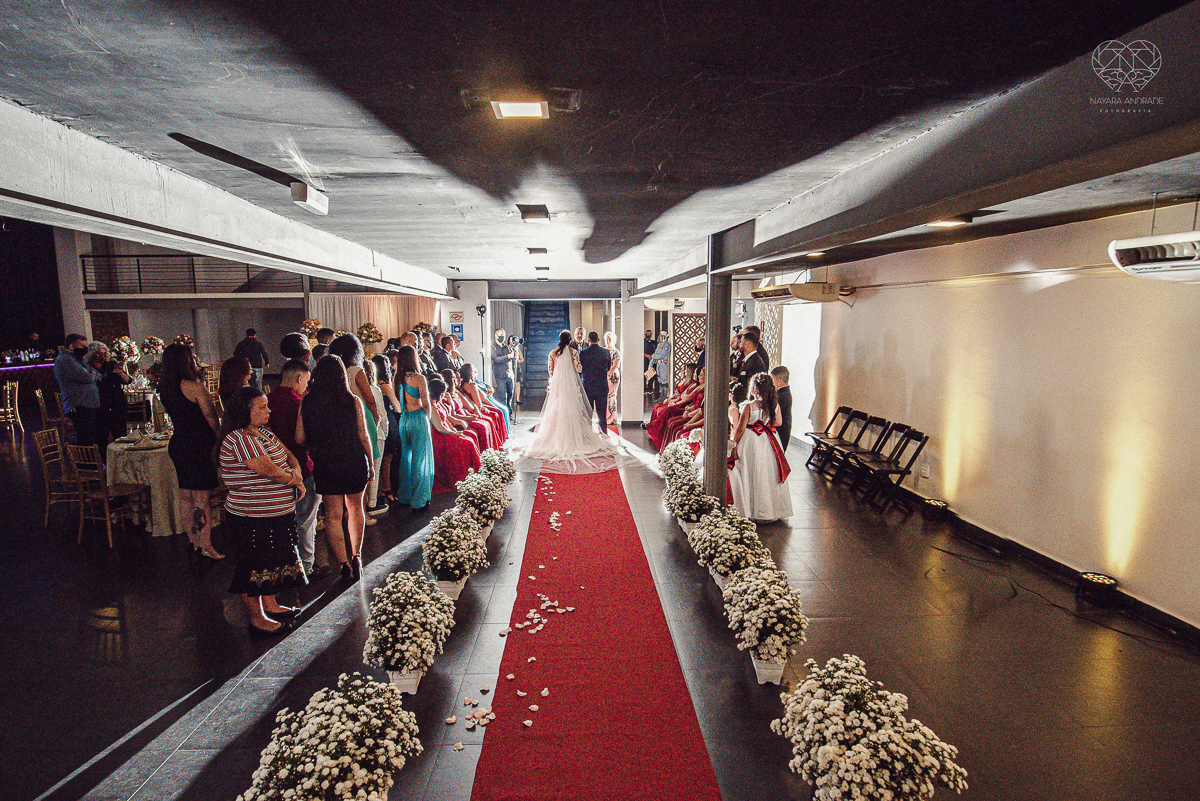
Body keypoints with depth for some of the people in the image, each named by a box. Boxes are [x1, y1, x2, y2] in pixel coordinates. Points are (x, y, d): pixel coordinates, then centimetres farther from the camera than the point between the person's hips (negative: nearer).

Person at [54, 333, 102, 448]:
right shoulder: (64, 360, -10)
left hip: (92, 405, 10)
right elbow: (87, 378, -18)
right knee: (85, 443, -10)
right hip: (79, 408, -10)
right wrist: (93, 375, 6)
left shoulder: (79, 359, 21)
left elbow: (98, 376, 20)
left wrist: (92, 374, -3)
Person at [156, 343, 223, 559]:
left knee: (186, 495, 15)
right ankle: (205, 546, 1)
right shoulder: (194, 386, -17)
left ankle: (193, 541, 26)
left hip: (177, 444, 8)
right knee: (201, 499, -3)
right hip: (197, 446, -8)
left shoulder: (165, 388, 7)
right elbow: (211, 419, -14)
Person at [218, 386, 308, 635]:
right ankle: (257, 618, 20)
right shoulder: (238, 439, -20)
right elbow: (269, 471, -26)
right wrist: (294, 481, -10)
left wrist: (296, 470, -11)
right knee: (254, 567, 5)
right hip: (252, 518, -10)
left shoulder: (264, 433, 9)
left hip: (277, 514, 10)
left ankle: (270, 605, 39)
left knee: (272, 560, 22)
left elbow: (290, 456, 12)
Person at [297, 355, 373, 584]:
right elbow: (363, 437, -5)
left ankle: (345, 565, 8)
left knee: (333, 515, 8)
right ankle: (356, 558, 26)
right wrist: (370, 464, 7)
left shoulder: (307, 403, -5)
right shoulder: (353, 401, -8)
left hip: (325, 465, 0)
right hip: (354, 463, 0)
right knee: (355, 508, 20)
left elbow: (300, 438, -2)